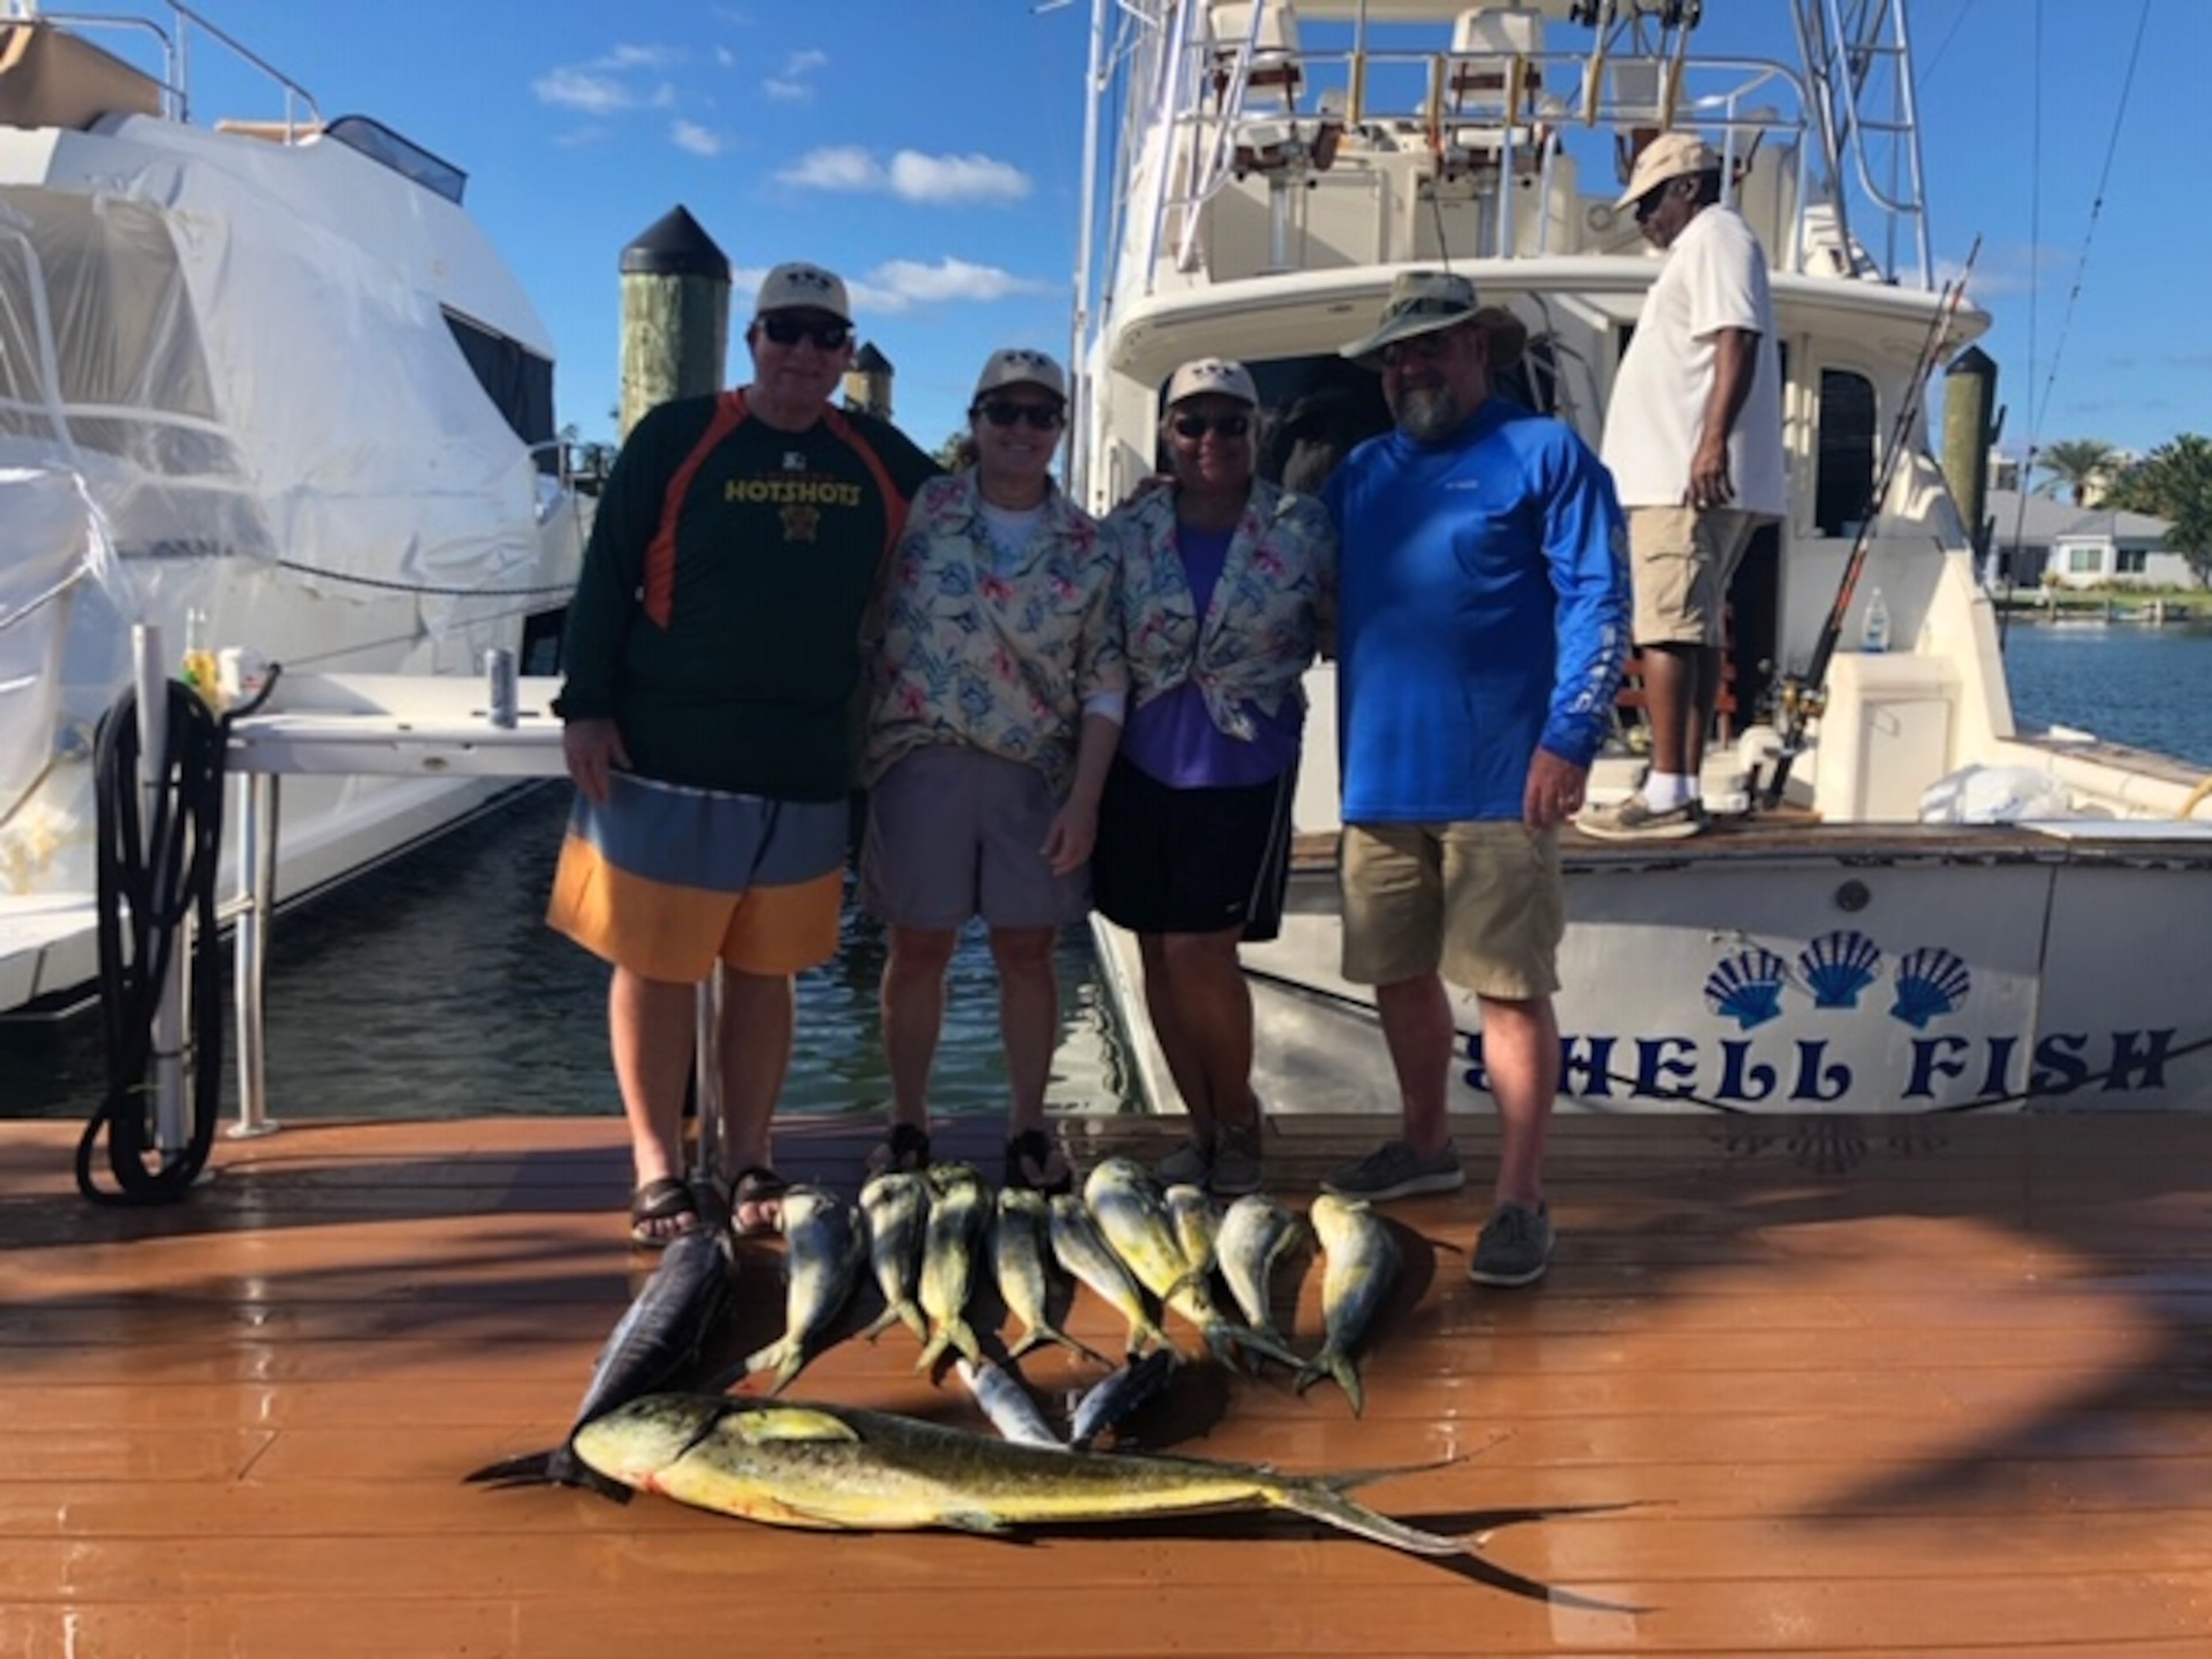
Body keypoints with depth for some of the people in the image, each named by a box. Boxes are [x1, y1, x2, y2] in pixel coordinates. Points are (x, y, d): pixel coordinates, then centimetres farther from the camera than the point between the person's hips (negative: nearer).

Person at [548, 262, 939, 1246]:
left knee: (766, 967, 10)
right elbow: (606, 578, -2)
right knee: (656, 962, 3)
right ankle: (657, 1167, 15)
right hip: (668, 754, -3)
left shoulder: (880, 459, 9)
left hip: (807, 762, 3)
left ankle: (749, 1161, 21)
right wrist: (586, 707, -8)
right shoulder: (675, 438, -1)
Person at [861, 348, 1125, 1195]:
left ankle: (1028, 1128, 21)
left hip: (1036, 773, 1)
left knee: (1027, 952, 7)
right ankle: (908, 1123, 21)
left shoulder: (1087, 546, 4)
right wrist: (858, 752, -4)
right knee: (917, 950, 6)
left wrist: (1085, 799, -5)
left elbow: (1103, 683, 3)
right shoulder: (918, 513, 0)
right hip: (921, 761, -1)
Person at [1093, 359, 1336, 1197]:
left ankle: (1238, 1117, 17)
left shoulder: (1303, 529, -3)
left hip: (1244, 770, -3)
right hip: (1142, 765, 3)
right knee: (1159, 954, 8)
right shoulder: (1126, 529, 2)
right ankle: (1203, 1124, 26)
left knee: (1200, 952, -8)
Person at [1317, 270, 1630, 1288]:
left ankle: (1520, 1201, 2)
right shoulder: (1360, 473, 18)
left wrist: (1570, 737, -15)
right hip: (1378, 774, 6)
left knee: (1510, 990, -4)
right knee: (1400, 975, 14)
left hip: (1498, 781, -6)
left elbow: (1596, 605, -6)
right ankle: (1425, 1146, 33)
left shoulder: (1545, 454, 2)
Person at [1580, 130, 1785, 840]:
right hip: (1679, 478, 11)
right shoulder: (1701, 246, 27)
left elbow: (1737, 341, -18)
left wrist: (1713, 440, -28)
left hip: (1690, 479, -11)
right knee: (1694, 631, 8)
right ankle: (1683, 788, 10)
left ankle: (1667, 794, -17)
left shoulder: (1717, 236, -3)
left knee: (1669, 629, -14)